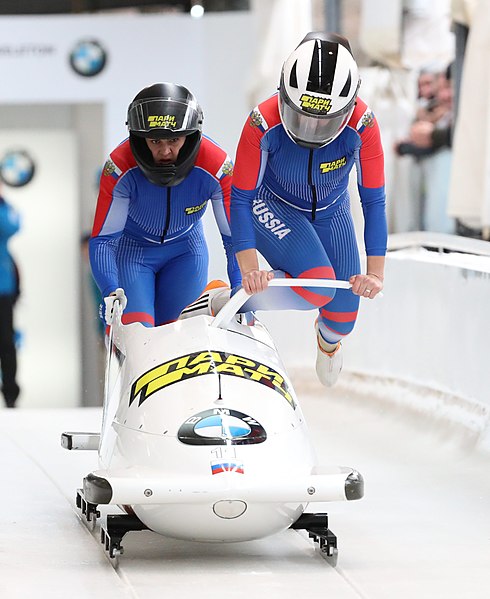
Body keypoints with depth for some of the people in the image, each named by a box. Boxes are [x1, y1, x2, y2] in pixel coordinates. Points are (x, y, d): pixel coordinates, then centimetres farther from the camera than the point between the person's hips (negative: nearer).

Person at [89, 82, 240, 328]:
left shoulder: (216, 167, -29)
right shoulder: (120, 168, -32)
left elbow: (236, 234, -19)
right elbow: (102, 239, -25)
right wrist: (111, 293, -41)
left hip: (185, 250, 2)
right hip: (132, 250, -2)